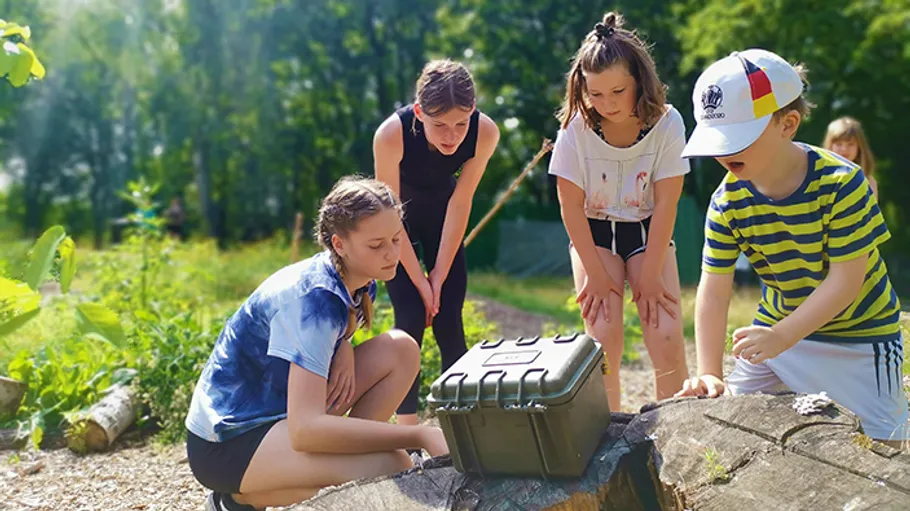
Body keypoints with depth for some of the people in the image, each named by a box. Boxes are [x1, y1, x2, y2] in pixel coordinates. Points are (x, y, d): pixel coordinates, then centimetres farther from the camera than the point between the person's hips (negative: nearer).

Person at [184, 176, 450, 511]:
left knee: (402, 350, -4)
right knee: (392, 468, -27)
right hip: (228, 441, -8)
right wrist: (420, 436, -34)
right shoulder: (314, 298, -27)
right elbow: (305, 430, -36)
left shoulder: (357, 280, -3)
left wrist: (343, 347, -7)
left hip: (279, 407, 9)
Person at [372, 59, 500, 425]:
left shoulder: (485, 132, -28)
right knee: (411, 320, -11)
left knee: (449, 323, -3)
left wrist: (440, 275, -14)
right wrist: (419, 281, -19)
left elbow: (460, 203, -17)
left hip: (439, 216, 2)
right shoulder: (392, 134, -36)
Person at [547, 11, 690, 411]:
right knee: (604, 339, -14)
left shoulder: (667, 124, -18)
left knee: (666, 339, -12)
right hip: (594, 234, 0)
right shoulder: (575, 129, -18)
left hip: (648, 233, 0)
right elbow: (571, 208, -11)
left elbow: (665, 205, -14)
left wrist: (650, 276, -12)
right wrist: (596, 274, -10)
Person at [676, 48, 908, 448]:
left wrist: (782, 336, -35)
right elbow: (713, 291, -16)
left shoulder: (841, 183, -26)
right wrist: (710, 374, -24)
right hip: (777, 323, 4)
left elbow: (846, 279, -26)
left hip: (858, 333, -4)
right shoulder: (728, 202, -14)